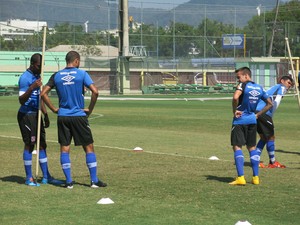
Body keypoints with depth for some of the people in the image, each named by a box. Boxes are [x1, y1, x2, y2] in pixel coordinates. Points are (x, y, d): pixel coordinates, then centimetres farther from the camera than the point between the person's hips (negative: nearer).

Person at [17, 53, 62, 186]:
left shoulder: (38, 76, 13)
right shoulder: (25, 78, -16)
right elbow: (21, 100, -23)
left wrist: (45, 114, 23)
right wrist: (32, 88, -36)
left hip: (36, 115, 9)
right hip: (26, 115, -9)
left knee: (42, 144, 9)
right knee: (29, 145, -5)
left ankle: (46, 177, 15)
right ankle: (29, 178, 3)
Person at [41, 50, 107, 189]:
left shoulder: (56, 76, 5)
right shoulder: (81, 74, -4)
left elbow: (43, 93, 2)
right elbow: (95, 92, -14)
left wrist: (54, 109, 8)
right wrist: (90, 110, -3)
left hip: (62, 117, 3)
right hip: (79, 116, -3)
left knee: (64, 149, 6)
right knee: (89, 147, 5)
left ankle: (68, 181, 3)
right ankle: (94, 180, 4)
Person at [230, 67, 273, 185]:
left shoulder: (243, 85, -11)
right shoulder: (259, 88, 10)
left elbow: (235, 97, -30)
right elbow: (269, 104, 19)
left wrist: (234, 111, -15)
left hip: (240, 121, -6)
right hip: (252, 120, 6)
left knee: (237, 147, -3)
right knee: (252, 147, 15)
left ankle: (240, 178, -13)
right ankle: (256, 177, 14)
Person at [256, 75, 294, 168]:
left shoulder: (273, 87, 31)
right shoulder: (282, 87, 6)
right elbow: (276, 102, -9)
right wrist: (271, 116, -7)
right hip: (264, 113, -8)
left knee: (264, 138, 18)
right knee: (271, 138, 2)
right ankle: (273, 163, 7)